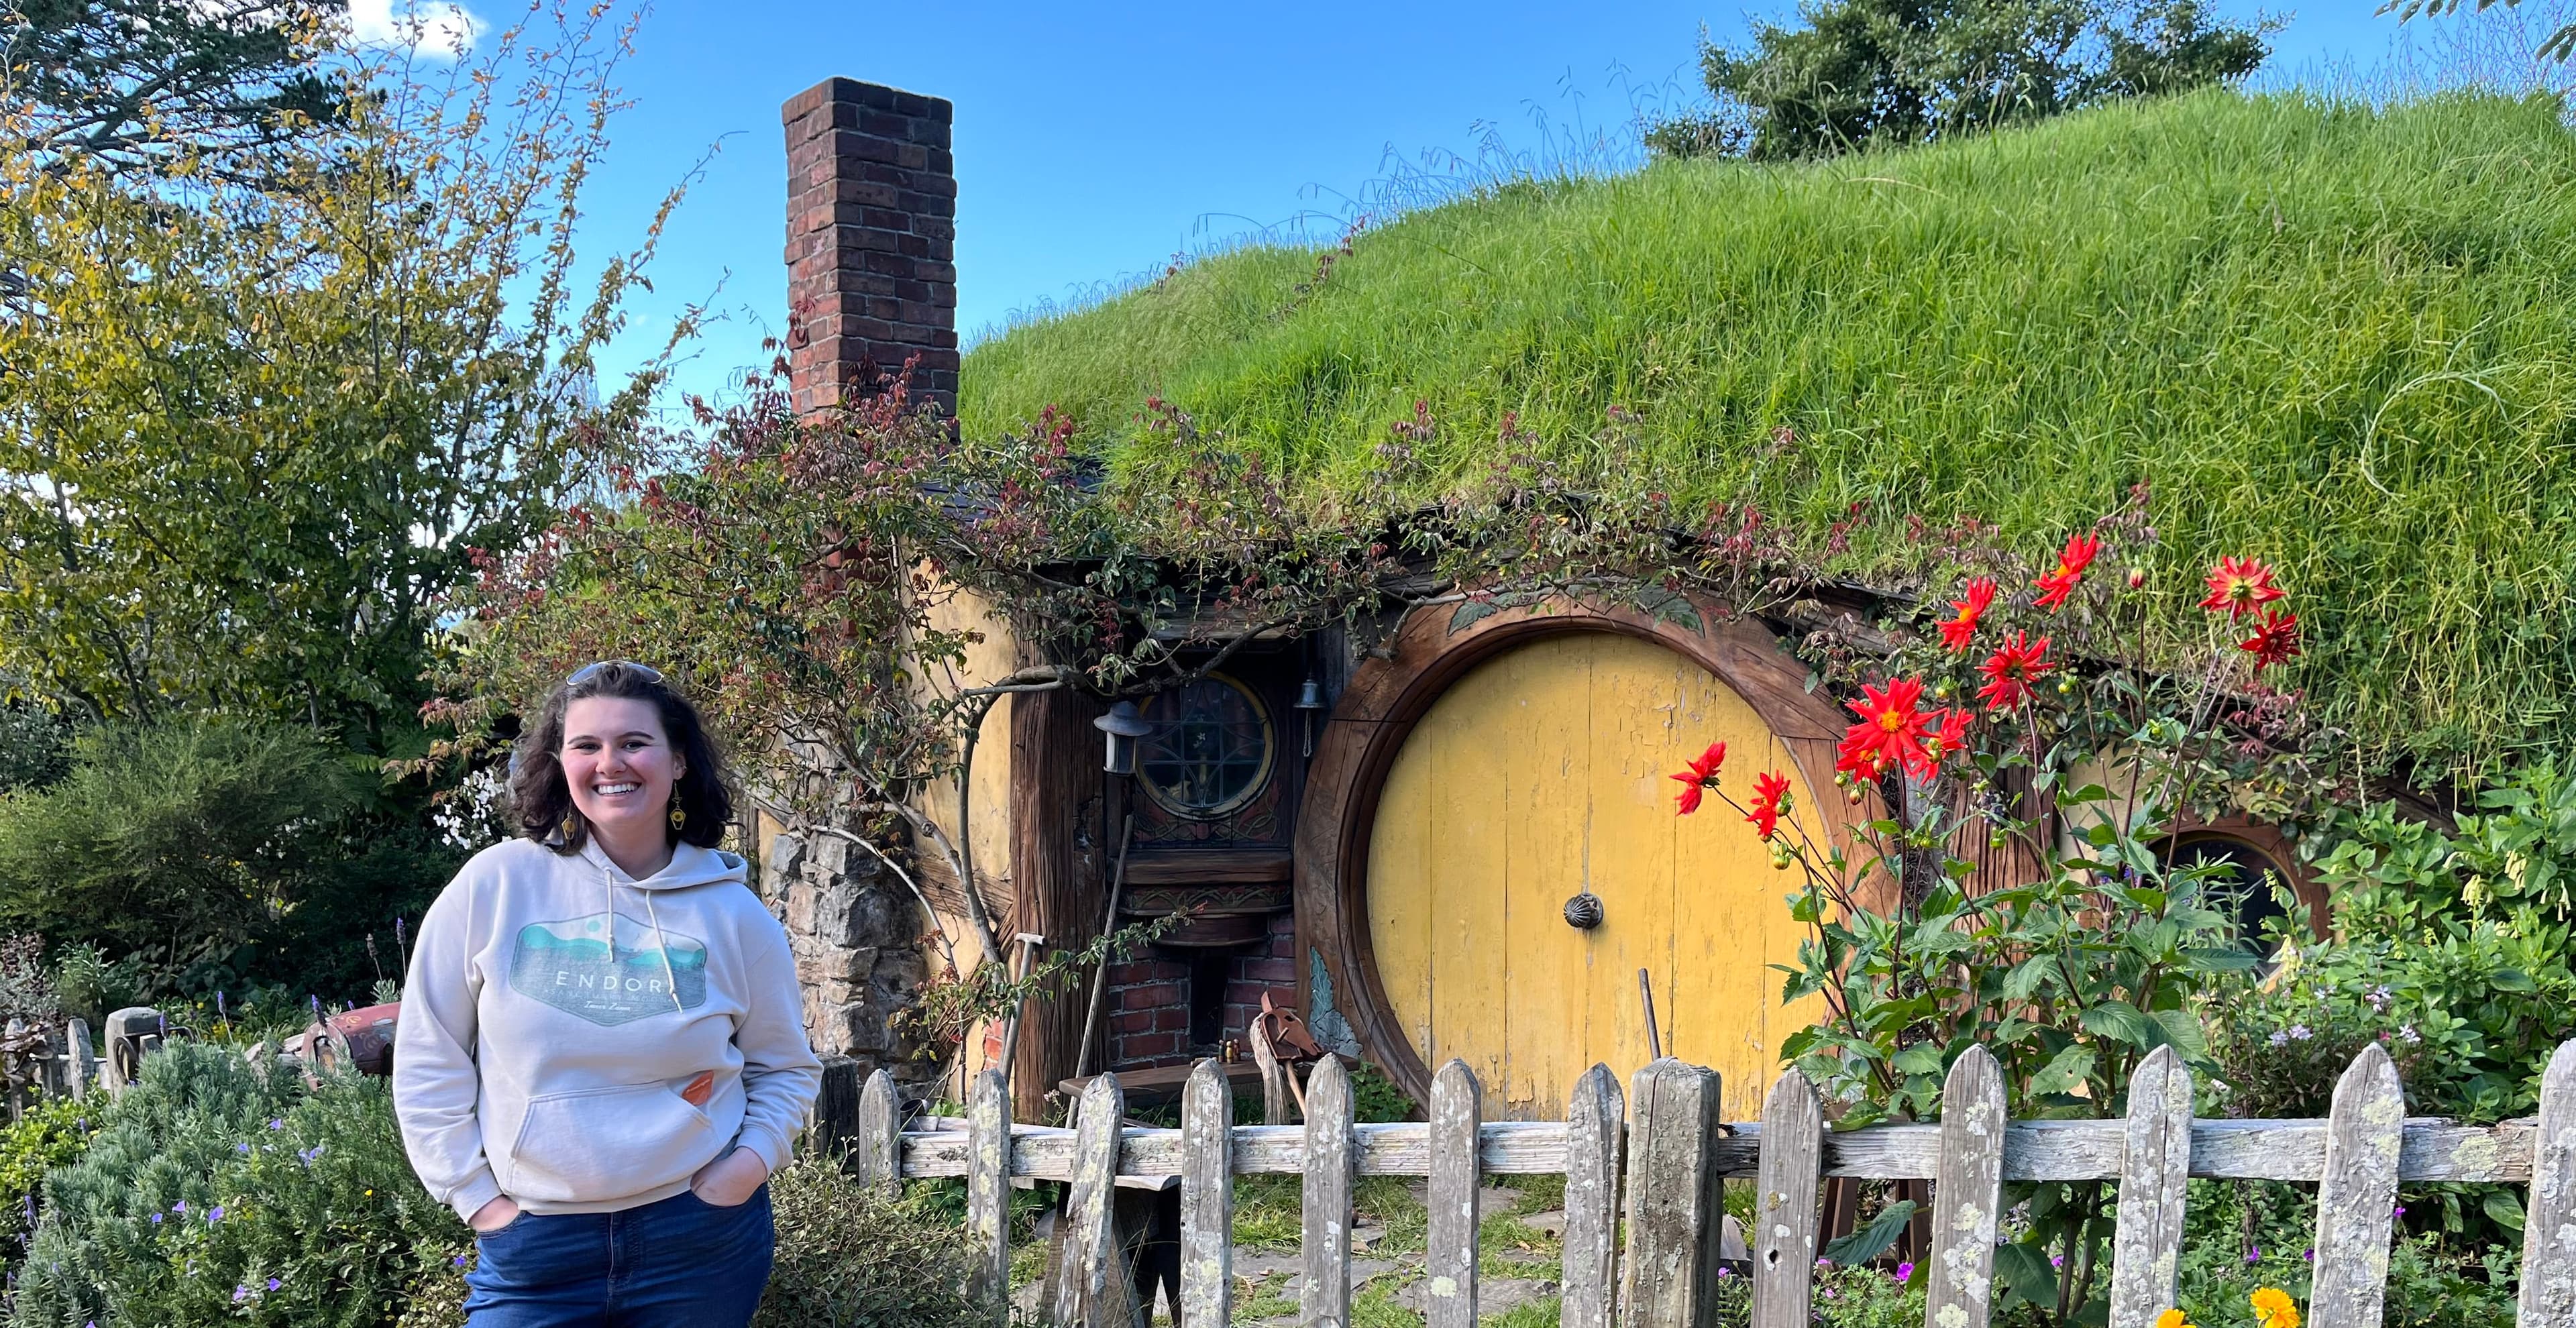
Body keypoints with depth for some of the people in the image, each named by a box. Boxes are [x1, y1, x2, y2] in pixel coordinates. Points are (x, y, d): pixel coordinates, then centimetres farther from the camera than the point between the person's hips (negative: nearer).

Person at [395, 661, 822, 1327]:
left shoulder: (736, 914, -2)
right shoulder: (494, 885, -5)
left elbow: (786, 1067, 10)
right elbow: (428, 1060, 2)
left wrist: (750, 1162, -4)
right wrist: (475, 1195, -1)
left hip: (703, 1238, 1)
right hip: (532, 1245, -1)